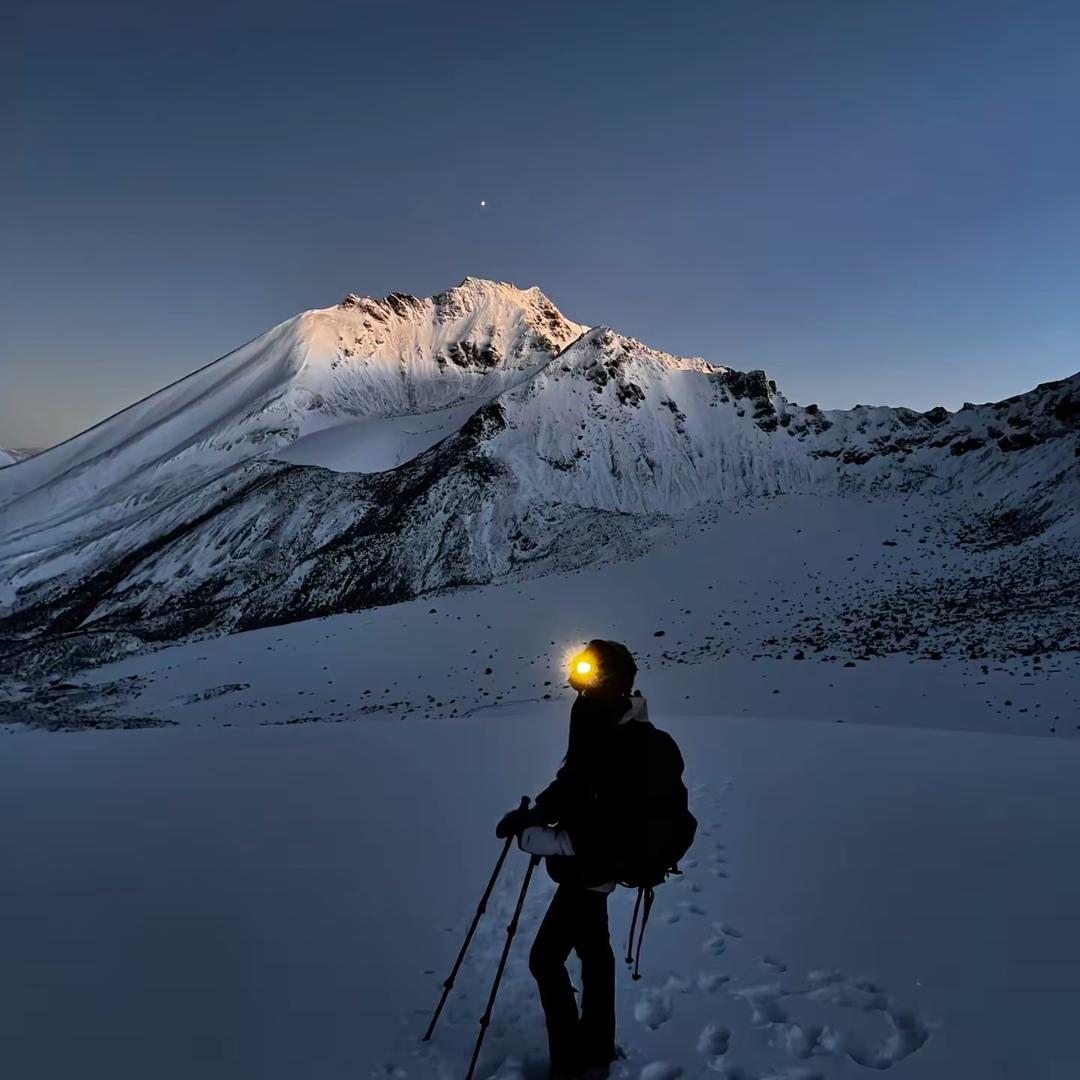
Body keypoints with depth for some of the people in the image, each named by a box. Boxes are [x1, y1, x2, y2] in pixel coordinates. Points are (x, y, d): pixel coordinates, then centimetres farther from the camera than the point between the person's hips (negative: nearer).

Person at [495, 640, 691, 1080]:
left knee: (546, 959, 0)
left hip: (595, 866, -9)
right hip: (588, 864, 9)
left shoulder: (635, 752, -34)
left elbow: (599, 836, -34)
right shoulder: (602, 728, -7)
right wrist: (536, 811, -5)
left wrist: (532, 836, -29)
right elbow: (573, 782, 9)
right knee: (592, 950, 23)